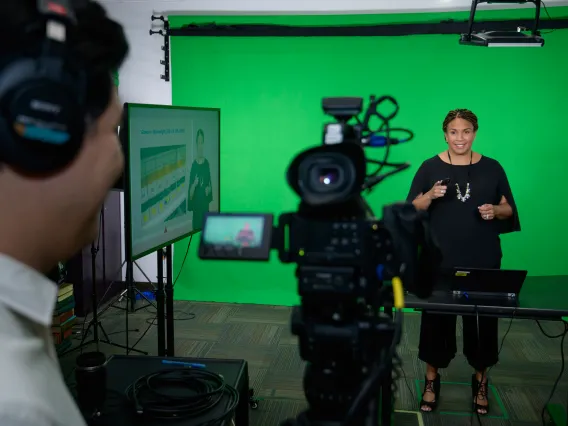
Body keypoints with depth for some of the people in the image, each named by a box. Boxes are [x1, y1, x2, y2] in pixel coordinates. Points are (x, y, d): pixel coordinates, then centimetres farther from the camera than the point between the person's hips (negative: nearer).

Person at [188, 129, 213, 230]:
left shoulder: (207, 164, 4)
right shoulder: (193, 165, -5)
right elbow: (190, 194, -5)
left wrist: (209, 189, -7)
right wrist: (194, 184, -24)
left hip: (205, 204, 3)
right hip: (196, 205, -3)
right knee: (197, 226, -2)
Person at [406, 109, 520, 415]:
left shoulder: (492, 168, 3)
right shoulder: (430, 167, 0)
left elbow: (509, 209, 9)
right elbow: (412, 209, 1)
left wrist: (495, 211, -13)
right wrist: (431, 195, -18)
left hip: (482, 259, 1)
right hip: (440, 258, -1)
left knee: (482, 316, 7)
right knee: (437, 315, 6)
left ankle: (480, 379, 27)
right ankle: (432, 379, 23)